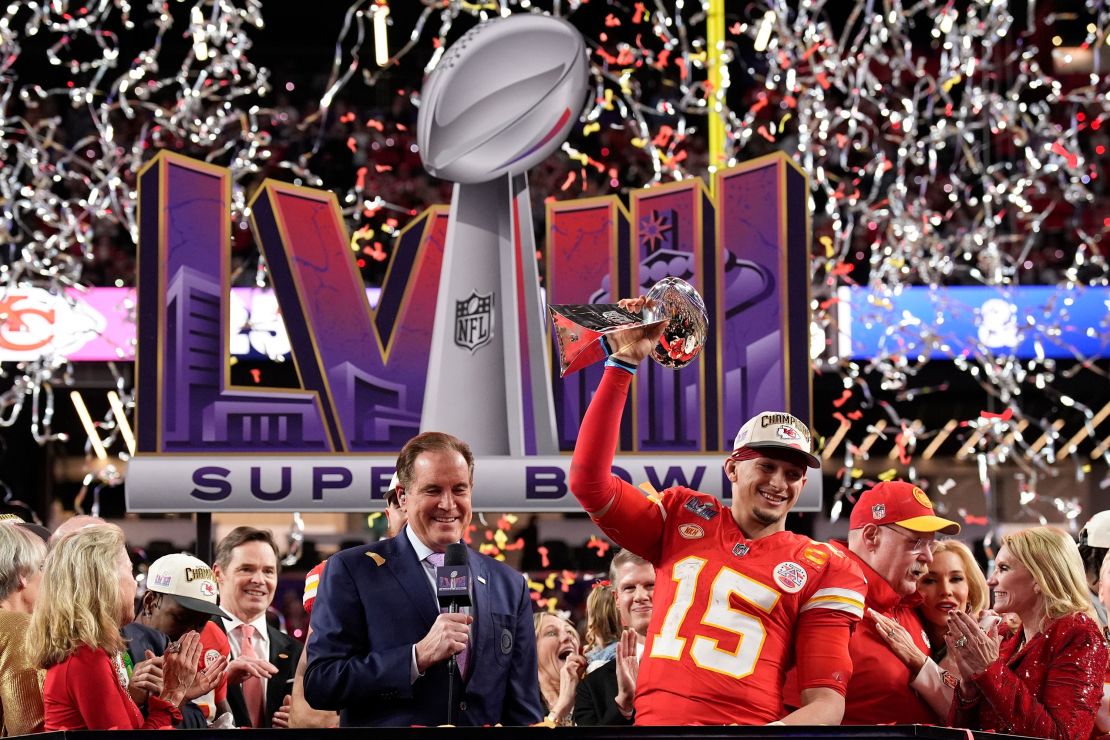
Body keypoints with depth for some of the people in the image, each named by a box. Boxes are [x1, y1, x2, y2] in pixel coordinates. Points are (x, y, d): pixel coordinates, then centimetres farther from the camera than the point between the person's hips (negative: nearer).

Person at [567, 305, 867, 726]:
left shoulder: (824, 571, 8)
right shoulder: (683, 519, 15)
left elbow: (825, 704, 4)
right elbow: (588, 481, 4)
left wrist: (773, 731, -17)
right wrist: (624, 362, 2)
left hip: (751, 721, -3)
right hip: (654, 719, 3)